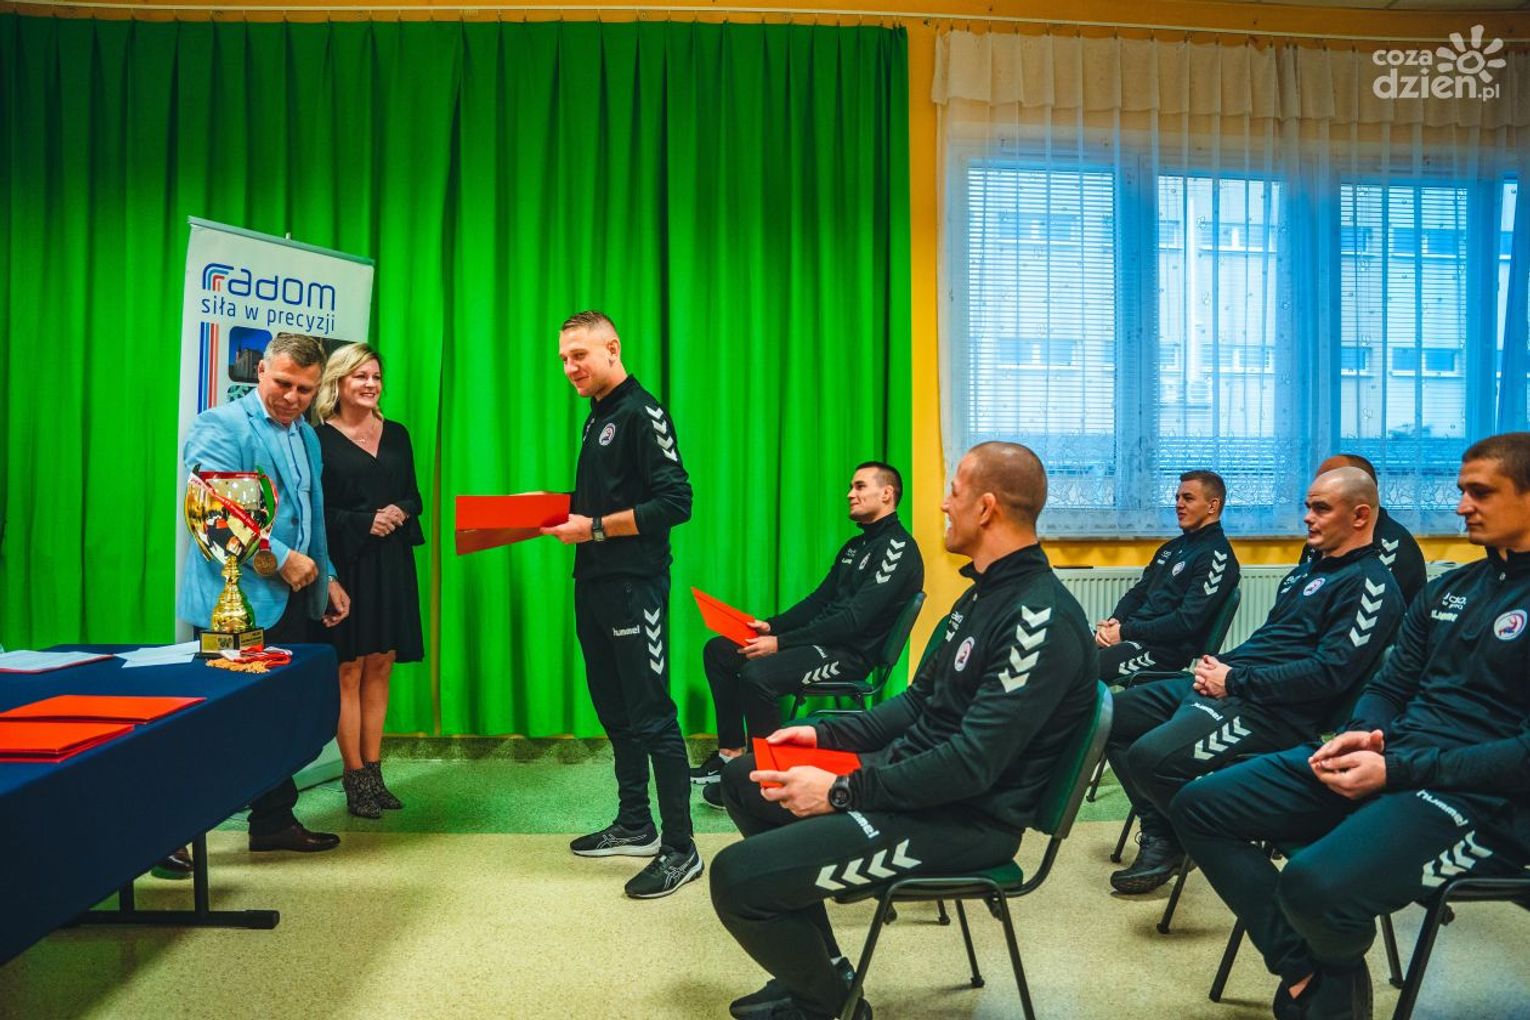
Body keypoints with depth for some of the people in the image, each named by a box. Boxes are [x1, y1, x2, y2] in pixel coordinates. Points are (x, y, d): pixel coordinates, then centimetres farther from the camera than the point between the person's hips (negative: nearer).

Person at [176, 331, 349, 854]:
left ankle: (274, 821, 25)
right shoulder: (220, 427, -9)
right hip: (238, 602, -8)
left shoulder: (307, 436, 18)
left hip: (292, 599, 8)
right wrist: (283, 559, -17)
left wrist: (325, 576, 18)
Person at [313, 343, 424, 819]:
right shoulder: (319, 438, -3)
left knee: (380, 667, 7)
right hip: (344, 564, -5)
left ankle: (374, 772, 13)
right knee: (349, 670, -1)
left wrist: (400, 512, -5)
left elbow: (414, 497, 15)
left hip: (390, 564, 5)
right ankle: (355, 778, 6)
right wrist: (365, 523, -14)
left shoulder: (396, 435, 13)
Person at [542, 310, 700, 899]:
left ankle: (680, 849, 2)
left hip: (634, 585, -9)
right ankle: (635, 825, 28)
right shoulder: (597, 418, 17)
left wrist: (595, 528, -18)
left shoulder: (641, 413, -10)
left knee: (651, 715, -6)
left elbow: (674, 502, -19)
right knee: (615, 710, 15)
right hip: (595, 584, 9)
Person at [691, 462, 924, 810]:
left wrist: (781, 643, -22)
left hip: (850, 654, -10)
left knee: (756, 673, -31)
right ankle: (731, 752, 7)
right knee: (718, 650, 4)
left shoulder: (898, 548, -14)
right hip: (822, 638, 10)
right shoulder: (856, 545, 18)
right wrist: (772, 626, 3)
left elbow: (853, 620, -22)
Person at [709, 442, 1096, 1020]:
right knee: (743, 779, 16)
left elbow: (971, 764, -26)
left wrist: (842, 791, -20)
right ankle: (815, 966, 19)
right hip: (911, 771, 10)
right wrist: (827, 734, 8)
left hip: (964, 818, -10)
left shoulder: (1040, 619, -22)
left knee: (737, 876, -20)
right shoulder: (986, 591, 11)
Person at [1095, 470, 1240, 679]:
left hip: (1164, 649, -8)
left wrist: (1125, 632, -14)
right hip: (1132, 631, 8)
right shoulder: (1172, 547, 19)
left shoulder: (1216, 556, -9)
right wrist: (1114, 622, -1)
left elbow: (1186, 622, -17)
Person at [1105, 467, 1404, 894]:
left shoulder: (1369, 585, -8)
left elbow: (1329, 673, -19)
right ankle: (1160, 834, 9)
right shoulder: (1309, 570, 22)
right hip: (1223, 683, 10)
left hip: (1273, 711, -10)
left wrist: (1234, 681, -16)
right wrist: (1219, 666, 5)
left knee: (1151, 756, -28)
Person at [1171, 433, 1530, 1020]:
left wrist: (1395, 770, -20)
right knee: (1197, 807, -2)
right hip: (1391, 758, 8)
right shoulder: (1449, 590, 16)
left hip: (1480, 797, -8)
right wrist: (1366, 734, -3)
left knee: (1315, 884, -35)